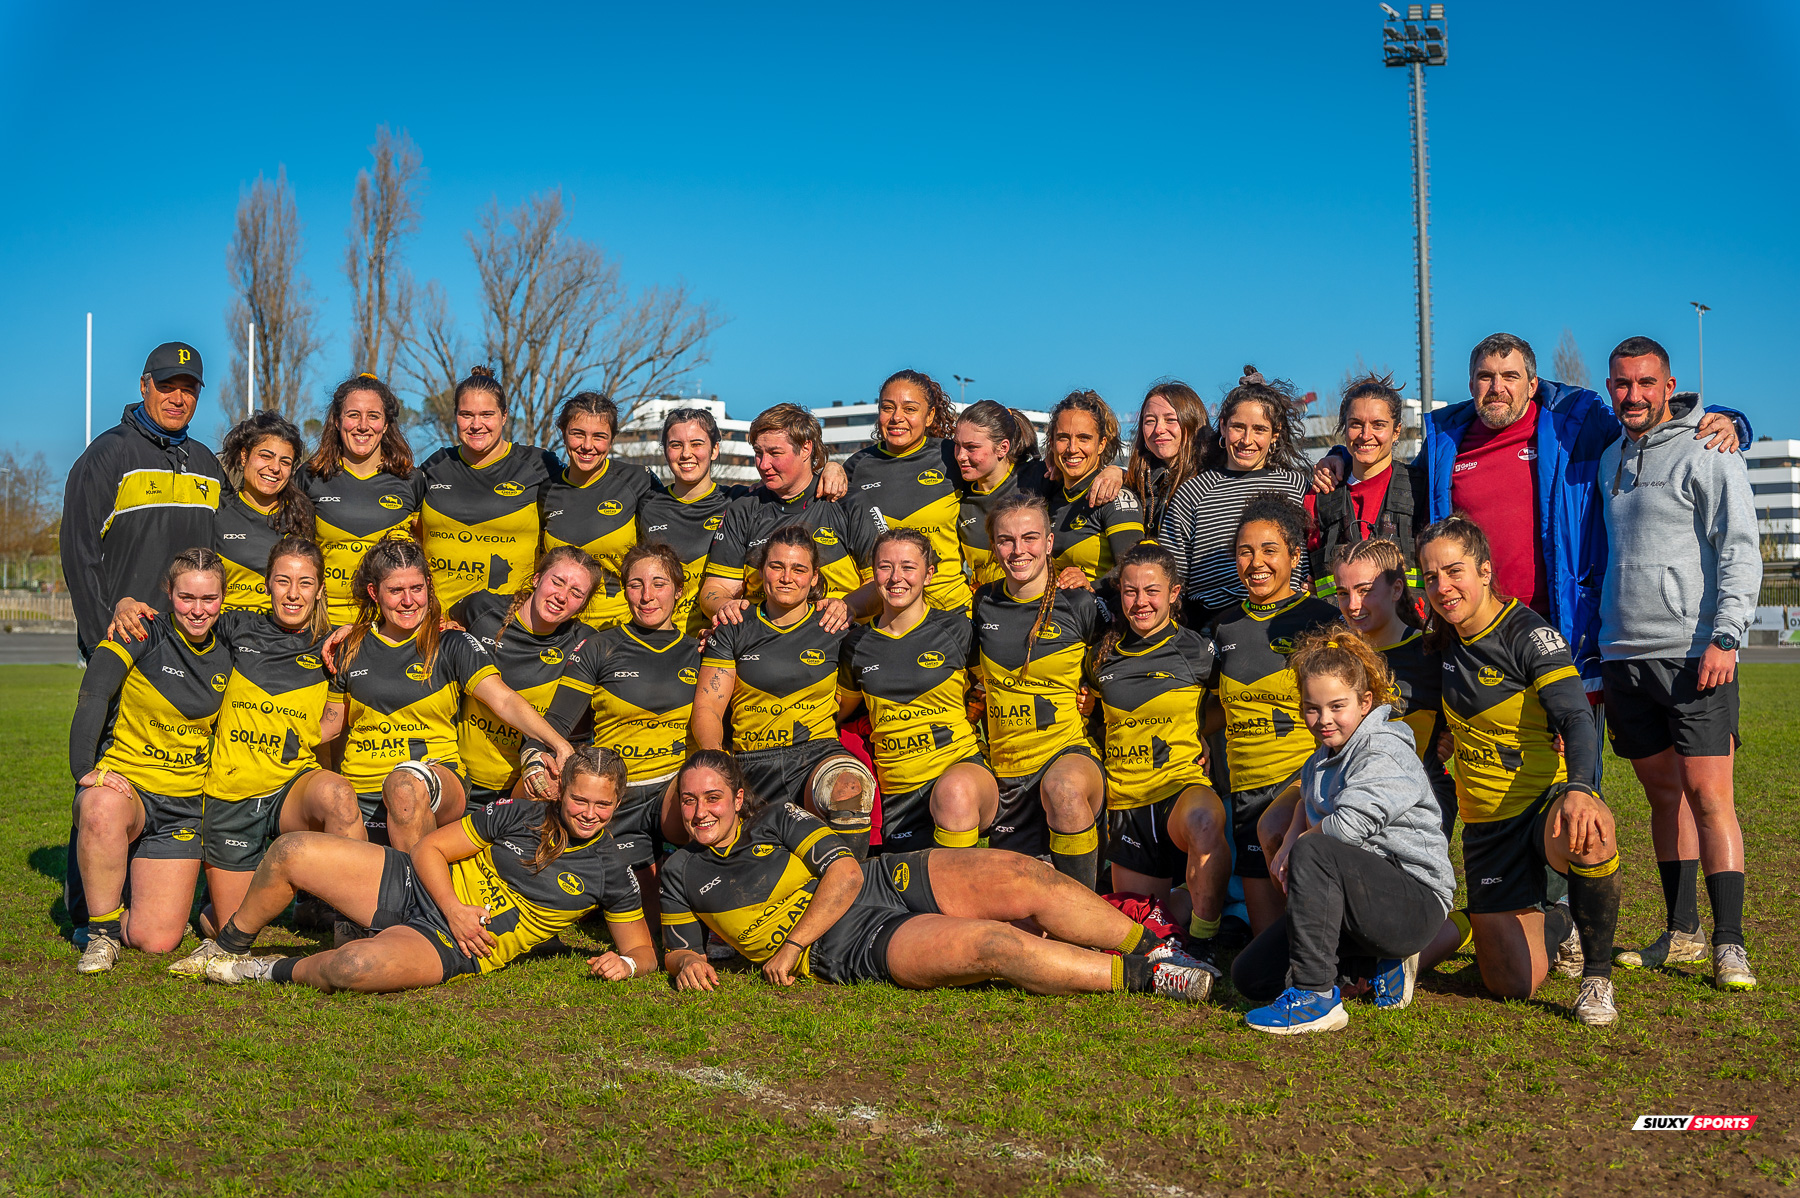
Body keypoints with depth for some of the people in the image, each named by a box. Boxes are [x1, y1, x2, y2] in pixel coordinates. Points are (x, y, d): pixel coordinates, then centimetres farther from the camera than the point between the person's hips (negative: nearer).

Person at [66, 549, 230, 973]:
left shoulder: (226, 657, 5)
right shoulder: (143, 635, -9)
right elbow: (92, 696, -19)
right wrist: (86, 769, -28)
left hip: (184, 805, 3)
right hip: (124, 782, -3)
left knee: (157, 940, -9)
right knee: (103, 810, -43)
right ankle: (103, 929, -19)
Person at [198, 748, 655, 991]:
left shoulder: (609, 874, -4)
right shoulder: (521, 815, -2)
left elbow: (643, 951, 6)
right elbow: (429, 849, 2)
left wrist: (624, 963, -18)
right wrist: (454, 908, -14)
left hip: (451, 950, -3)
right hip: (413, 885, 3)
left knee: (358, 966, -37)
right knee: (291, 851, -12)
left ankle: (276, 972, -3)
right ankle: (227, 949, 15)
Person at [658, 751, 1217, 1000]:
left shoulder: (777, 818, 8)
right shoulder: (681, 874, 8)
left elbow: (845, 872, -1)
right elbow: (675, 946, 15)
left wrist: (791, 945, -10)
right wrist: (688, 962, -11)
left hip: (893, 879, 3)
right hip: (863, 949, -3)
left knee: (1025, 879, -21)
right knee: (993, 944, -28)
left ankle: (1152, 947, -12)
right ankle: (1143, 978, -24)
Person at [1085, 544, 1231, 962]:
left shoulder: (1197, 650, -4)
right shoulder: (1105, 654, 5)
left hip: (1184, 786, -4)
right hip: (1125, 802, 4)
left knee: (1203, 820, -41)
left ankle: (1203, 941, -24)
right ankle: (1181, 906, 39)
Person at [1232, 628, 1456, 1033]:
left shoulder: (1384, 752, -13)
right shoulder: (1326, 757, 15)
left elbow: (1347, 825, -26)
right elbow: (1308, 797, 37)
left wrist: (1300, 845, -3)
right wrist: (1288, 844, 14)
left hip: (1416, 899, -9)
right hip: (1363, 898, 9)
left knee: (1314, 852, -34)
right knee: (1250, 976, 1)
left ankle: (1315, 996, -28)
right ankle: (1379, 962, 11)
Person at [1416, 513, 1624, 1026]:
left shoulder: (1529, 635, -13)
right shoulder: (1445, 641, 4)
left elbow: (1577, 720, -25)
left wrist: (1578, 789, -41)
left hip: (1548, 804, -4)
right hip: (1487, 825, 5)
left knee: (1588, 833, -43)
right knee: (1514, 983, -5)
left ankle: (1597, 975, -19)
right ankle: (1556, 922, 32)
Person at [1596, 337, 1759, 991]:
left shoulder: (1706, 454, -3)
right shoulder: (1610, 459, 17)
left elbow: (1740, 551, -9)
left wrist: (1725, 637, -19)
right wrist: (1602, 645, 19)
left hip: (1694, 656, -6)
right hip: (1625, 659, 6)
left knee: (1709, 796, -8)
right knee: (1665, 793, 10)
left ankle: (1729, 943, -3)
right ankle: (1680, 931, 17)